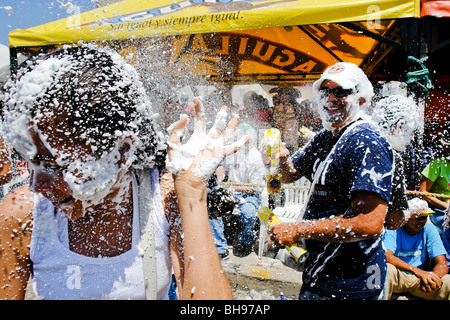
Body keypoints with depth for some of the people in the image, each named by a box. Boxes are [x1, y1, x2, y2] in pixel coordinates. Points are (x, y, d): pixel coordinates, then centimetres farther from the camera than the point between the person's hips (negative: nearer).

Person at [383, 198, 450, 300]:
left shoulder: (429, 229, -3)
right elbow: (387, 256, -23)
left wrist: (432, 277, -32)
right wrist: (418, 271, -36)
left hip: (420, 280, 2)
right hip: (398, 277, -1)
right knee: (386, 269, -35)